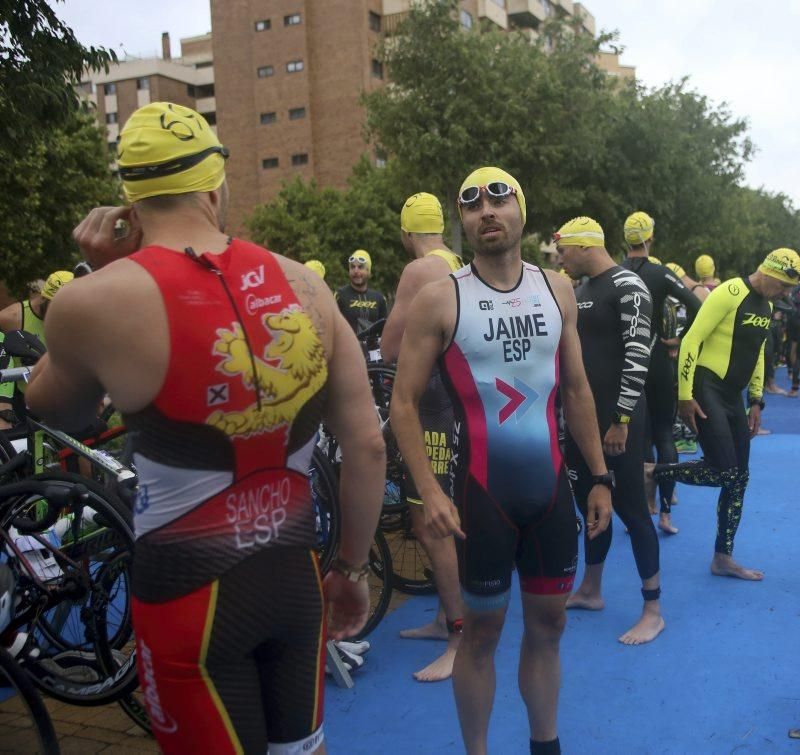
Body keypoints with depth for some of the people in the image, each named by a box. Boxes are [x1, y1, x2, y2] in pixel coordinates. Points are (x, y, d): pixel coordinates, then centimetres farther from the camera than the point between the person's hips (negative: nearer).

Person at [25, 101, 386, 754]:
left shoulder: (96, 302, -15)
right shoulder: (303, 284, -4)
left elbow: (54, 410, 7)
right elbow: (369, 445, -2)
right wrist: (353, 568, 10)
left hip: (188, 589, -3)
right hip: (296, 575, 4)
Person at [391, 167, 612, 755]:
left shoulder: (558, 290, 5)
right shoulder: (439, 299, -8)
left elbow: (577, 390, 11)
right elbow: (404, 403, -8)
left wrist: (600, 477, 10)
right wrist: (430, 491, -16)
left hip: (551, 487, 4)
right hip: (481, 491, -4)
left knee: (548, 623, 16)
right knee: (483, 628, 8)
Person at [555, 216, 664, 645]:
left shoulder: (627, 287, -13)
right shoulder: (581, 290, 13)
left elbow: (638, 357, -19)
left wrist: (621, 420, -21)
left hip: (617, 418, -8)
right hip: (583, 414, 8)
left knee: (630, 508, -2)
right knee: (588, 500, 16)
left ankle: (653, 611, 10)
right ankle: (591, 590, 31)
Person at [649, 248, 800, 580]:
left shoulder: (766, 306, 13)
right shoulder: (729, 293, -15)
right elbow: (691, 340, -18)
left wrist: (756, 400, 19)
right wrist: (685, 397, -20)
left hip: (732, 394, 9)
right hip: (705, 389, -9)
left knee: (739, 477, 8)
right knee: (724, 472, -17)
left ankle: (723, 558, 17)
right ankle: (650, 473, 3)